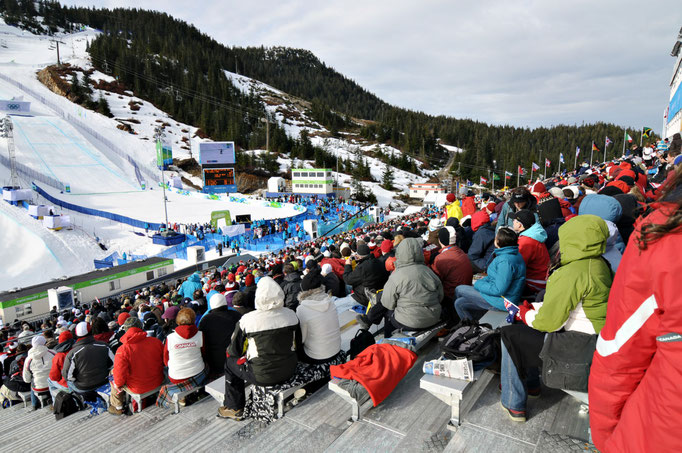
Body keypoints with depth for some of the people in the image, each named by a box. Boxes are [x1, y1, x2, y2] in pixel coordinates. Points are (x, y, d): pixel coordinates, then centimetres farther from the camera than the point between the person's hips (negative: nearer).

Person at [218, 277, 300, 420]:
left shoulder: (247, 320, -19)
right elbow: (297, 345, 6)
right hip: (289, 370, 5)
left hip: (263, 376, -4)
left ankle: (234, 408, 27)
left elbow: (234, 351, -6)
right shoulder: (291, 314, -8)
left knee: (230, 361, 19)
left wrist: (229, 350, 17)